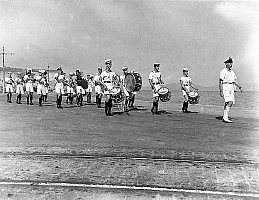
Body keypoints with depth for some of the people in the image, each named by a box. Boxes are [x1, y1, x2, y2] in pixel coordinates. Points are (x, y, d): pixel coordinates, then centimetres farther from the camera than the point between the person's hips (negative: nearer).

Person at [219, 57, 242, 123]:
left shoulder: (232, 71, 17)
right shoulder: (223, 71, -9)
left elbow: (235, 80, 20)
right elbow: (220, 82, -13)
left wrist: (240, 87, 6)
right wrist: (221, 91, -18)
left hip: (231, 89, 8)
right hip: (225, 88, -8)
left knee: (229, 103, 7)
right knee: (229, 102, -19)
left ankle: (224, 118, 16)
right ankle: (225, 118, -18)